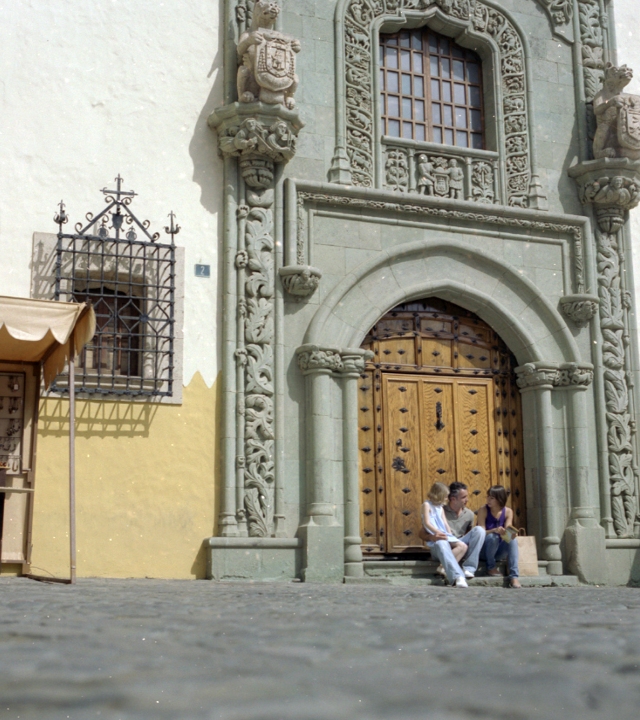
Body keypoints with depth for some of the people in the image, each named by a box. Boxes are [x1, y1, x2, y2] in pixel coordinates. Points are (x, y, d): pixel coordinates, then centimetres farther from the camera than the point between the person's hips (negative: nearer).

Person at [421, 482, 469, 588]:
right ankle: (457, 577, -58)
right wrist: (437, 532, -19)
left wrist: (450, 536, -1)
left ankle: (445, 566, -32)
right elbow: (427, 523, -6)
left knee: (463, 546, -18)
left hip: (446, 538, 8)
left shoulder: (440, 507, 28)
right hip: (435, 539, -8)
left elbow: (445, 524, 17)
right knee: (443, 545, -40)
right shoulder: (427, 504, 6)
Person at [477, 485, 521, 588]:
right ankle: (491, 567, -12)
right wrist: (494, 530, -36)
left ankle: (514, 576, -34)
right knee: (492, 537, -34)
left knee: (512, 540, -28)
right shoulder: (483, 511, -9)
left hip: (499, 551, 3)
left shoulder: (508, 512, 0)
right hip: (484, 550, -3)